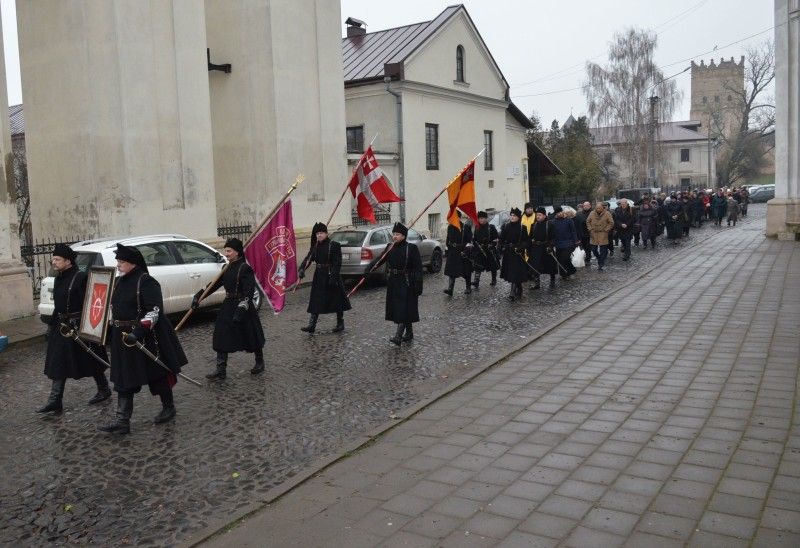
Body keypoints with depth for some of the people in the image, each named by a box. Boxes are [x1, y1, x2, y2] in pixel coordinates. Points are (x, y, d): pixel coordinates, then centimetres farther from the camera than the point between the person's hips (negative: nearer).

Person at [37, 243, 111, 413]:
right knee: (58, 364, 5)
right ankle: (55, 401, 8)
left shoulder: (81, 278, -16)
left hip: (79, 327, -8)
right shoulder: (58, 279, 10)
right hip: (61, 328, 8)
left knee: (92, 362, 7)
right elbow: (57, 305, 19)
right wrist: (51, 324, 18)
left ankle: (104, 390, 26)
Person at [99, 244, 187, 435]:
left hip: (146, 338, -8)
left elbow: (155, 311, -23)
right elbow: (114, 307, 23)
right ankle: (122, 421, 7)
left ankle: (169, 408, 28)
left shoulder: (146, 282, -16)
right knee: (123, 379, 5)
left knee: (158, 375, 8)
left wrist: (139, 331, -31)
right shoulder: (119, 282, 10)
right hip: (123, 338, 8)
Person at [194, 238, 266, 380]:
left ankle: (260, 363, 31)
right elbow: (215, 284, 13)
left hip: (242, 307, -7)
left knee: (251, 337, 8)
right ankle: (221, 371, 8)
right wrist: (199, 296, 5)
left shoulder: (245, 268, -16)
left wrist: (241, 311, -27)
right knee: (221, 338, 3)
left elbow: (248, 292, -21)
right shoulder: (227, 268, 8)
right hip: (228, 307, 7)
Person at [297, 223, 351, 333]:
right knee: (316, 301, 3)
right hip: (319, 277, 5)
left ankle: (340, 324, 19)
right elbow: (308, 259, -2)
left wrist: (333, 276, -21)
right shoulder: (315, 247, 8)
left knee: (337, 300, 5)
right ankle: (311, 325, 4)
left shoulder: (334, 245, -8)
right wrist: (302, 269, -20)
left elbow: (337, 263, -13)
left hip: (331, 276, -5)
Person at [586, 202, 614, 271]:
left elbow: (611, 223, -2)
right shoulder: (592, 213, 2)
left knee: (603, 251, -3)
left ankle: (600, 265, 4)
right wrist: (590, 229, 1)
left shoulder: (607, 214, -6)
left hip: (603, 235, -3)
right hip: (594, 235, 3)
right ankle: (599, 259, 33)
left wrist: (606, 230, -9)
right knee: (594, 249, 6)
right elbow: (588, 222, 12)